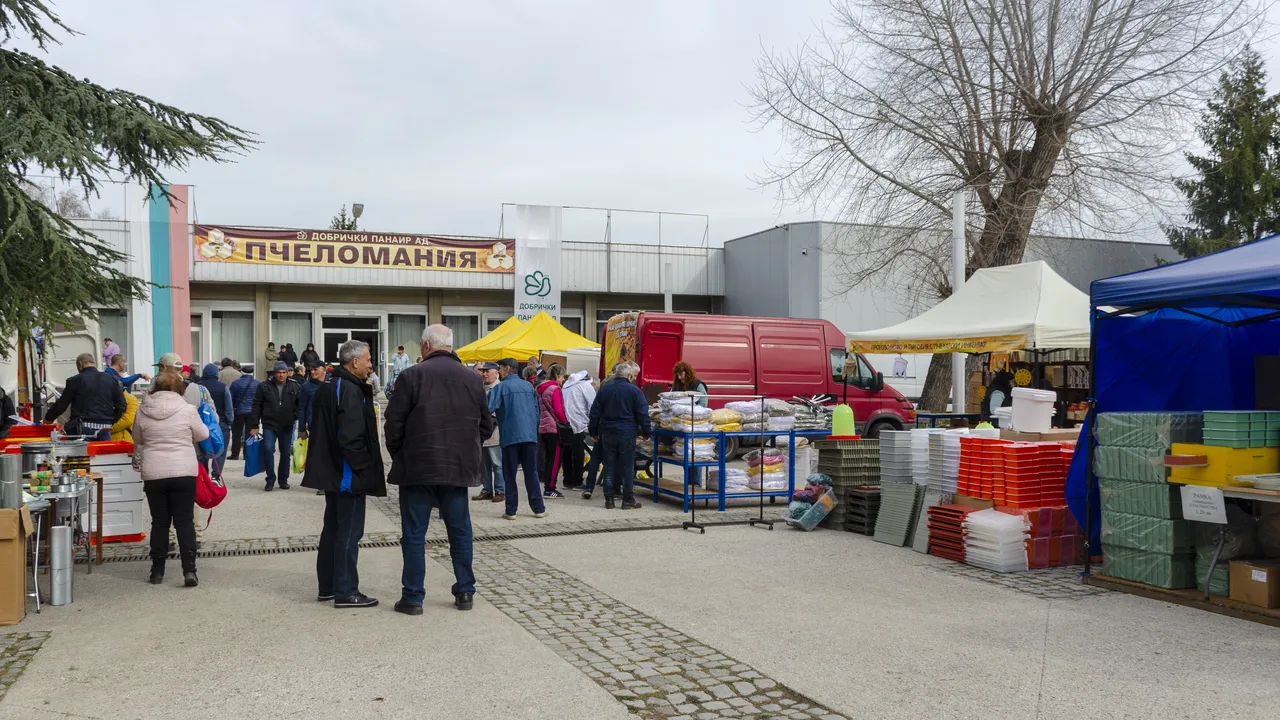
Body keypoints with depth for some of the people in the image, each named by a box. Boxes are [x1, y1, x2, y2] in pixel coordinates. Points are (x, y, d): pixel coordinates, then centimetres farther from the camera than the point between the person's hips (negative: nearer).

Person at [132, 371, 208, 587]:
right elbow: (202, 435, 5)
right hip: (184, 473, -2)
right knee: (184, 522, 2)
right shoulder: (187, 410, -7)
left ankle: (157, 571, 17)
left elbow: (138, 440, 14)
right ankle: (189, 570, -5)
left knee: (159, 522, 12)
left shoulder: (143, 411, 1)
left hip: (153, 474, 2)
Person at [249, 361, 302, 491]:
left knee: (286, 453, 9)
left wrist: (295, 417, -7)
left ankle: (283, 479, 23)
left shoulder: (295, 387, 1)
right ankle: (270, 479, 2)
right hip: (269, 425, -1)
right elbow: (256, 407, 1)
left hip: (287, 426, 2)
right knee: (268, 450, -12)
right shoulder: (264, 387, -1)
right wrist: (254, 426, -2)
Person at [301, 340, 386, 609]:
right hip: (349, 474, -10)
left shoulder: (327, 388, 14)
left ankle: (327, 586, 25)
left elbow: (318, 429, 19)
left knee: (333, 528, 17)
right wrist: (365, 467, -16)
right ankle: (345, 592, 2)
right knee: (349, 532, -3)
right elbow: (350, 438, -26)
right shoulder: (350, 391, -18)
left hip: (331, 472, 10)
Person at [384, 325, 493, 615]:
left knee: (414, 534, 5)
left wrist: (397, 453, 8)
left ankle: (413, 597, 9)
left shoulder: (413, 376, -9)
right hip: (459, 468, 3)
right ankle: (465, 592, 19)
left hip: (418, 468, -3)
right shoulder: (472, 378, 4)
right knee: (460, 531, 13)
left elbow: (394, 422, -7)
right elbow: (486, 425, 9)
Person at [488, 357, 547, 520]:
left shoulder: (501, 387, -5)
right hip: (530, 435, 4)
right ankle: (538, 508, 9)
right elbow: (536, 411, 16)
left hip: (510, 436, -4)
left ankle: (511, 511, 6)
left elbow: (487, 408, -15)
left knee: (509, 475, 4)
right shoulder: (529, 386, 10)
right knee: (531, 473, 9)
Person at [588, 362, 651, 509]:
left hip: (607, 433, 4)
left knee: (609, 467, 9)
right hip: (627, 434, -4)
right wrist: (646, 432, 1)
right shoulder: (634, 391, -7)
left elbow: (595, 412, 9)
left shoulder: (604, 389, 6)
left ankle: (609, 499, 11)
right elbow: (643, 414, -8)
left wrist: (594, 431, 16)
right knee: (627, 468, 4)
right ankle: (628, 500, 7)